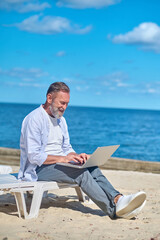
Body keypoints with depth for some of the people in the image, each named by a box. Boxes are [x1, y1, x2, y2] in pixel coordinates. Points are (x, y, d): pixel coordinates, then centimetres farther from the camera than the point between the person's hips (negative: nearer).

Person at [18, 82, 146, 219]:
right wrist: (62, 158, -24)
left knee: (92, 169, -21)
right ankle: (113, 209, -38)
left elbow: (67, 148, 20)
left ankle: (118, 199, -41)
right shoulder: (34, 119, -10)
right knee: (81, 173, -31)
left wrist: (76, 156, -4)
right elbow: (33, 156, -17)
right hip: (39, 169, -7)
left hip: (59, 163, 7)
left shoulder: (61, 120, 18)